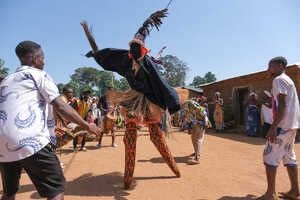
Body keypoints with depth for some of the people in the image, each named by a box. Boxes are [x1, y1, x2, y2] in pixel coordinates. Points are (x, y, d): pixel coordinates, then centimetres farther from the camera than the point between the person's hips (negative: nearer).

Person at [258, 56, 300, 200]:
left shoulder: (279, 80, -11)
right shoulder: (288, 80, 20)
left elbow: (282, 104, -21)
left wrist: (273, 127, -24)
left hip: (283, 124, -10)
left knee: (269, 155, -5)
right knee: (288, 156, 16)